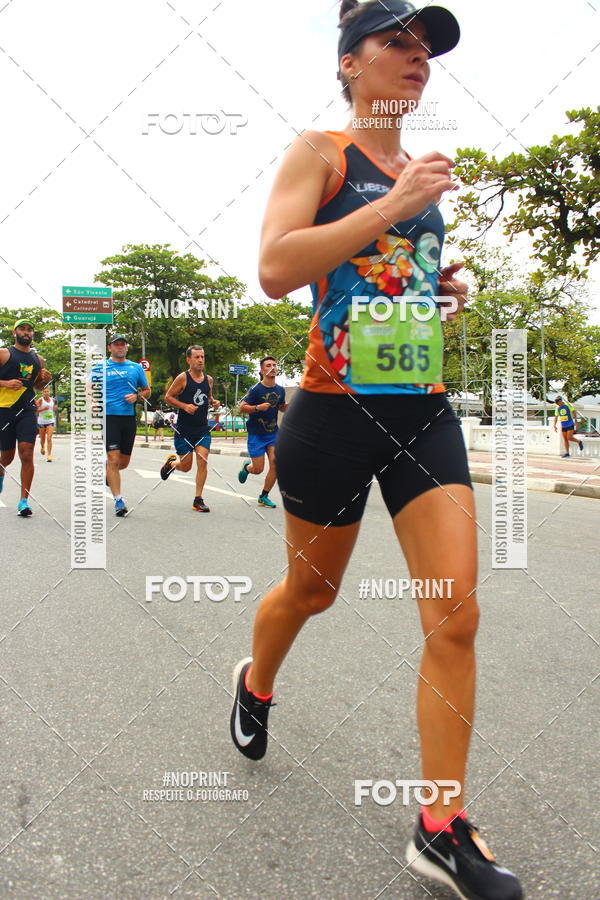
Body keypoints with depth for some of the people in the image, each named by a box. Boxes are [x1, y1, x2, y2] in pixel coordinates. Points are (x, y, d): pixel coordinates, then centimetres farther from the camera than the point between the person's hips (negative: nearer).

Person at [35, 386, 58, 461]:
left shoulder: (52, 400, 5)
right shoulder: (40, 400, -8)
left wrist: (55, 407, -1)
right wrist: (44, 409, -23)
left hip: (50, 422, 1)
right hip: (41, 422, -1)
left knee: (49, 438, -12)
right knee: (42, 439, 13)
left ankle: (49, 455, -12)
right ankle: (42, 447, 48)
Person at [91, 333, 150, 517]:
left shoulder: (136, 368, 12)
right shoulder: (100, 367, 5)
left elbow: (147, 391, 18)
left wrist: (137, 396, -3)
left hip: (129, 417, 4)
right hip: (109, 417, -3)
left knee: (124, 462, 9)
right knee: (114, 459, -12)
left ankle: (105, 471, 43)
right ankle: (119, 500, -7)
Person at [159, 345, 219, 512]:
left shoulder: (208, 379, 7)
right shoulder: (182, 378, -8)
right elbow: (167, 397, -5)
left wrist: (213, 402, 1)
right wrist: (185, 406, -18)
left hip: (202, 429, 3)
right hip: (184, 430, -3)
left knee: (202, 462, -10)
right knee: (186, 466, 3)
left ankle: (198, 500, -1)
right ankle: (171, 462, 39)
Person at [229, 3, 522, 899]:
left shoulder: (423, 173, 17)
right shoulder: (319, 152, -1)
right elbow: (276, 268, -18)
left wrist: (444, 294, 9)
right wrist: (394, 204, -19)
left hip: (424, 413, 5)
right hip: (336, 412, -5)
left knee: (456, 614, -6)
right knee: (311, 589, 14)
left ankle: (441, 828, 9)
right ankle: (254, 684, 48)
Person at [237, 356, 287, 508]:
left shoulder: (280, 390, 4)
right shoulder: (256, 389, -13)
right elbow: (242, 408, -11)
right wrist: (258, 407, -27)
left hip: (273, 433, 4)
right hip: (256, 434, -4)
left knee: (275, 465, -9)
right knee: (258, 469, -2)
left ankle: (263, 497, 7)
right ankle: (246, 467, 37)